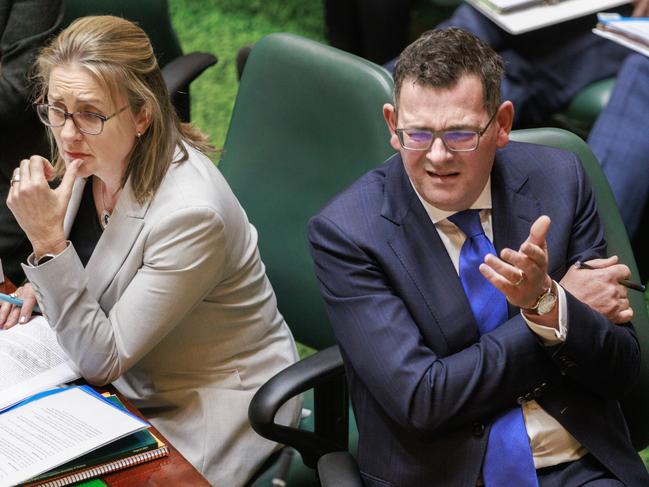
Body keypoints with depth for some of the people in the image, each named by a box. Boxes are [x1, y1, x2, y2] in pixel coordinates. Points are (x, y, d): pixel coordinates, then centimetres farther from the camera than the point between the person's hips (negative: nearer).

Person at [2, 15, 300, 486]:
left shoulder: (189, 210, -30)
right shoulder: (92, 160, -8)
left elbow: (101, 359, -24)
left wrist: (48, 239, -32)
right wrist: (39, 288, -6)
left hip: (216, 408, -7)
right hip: (129, 377, 7)